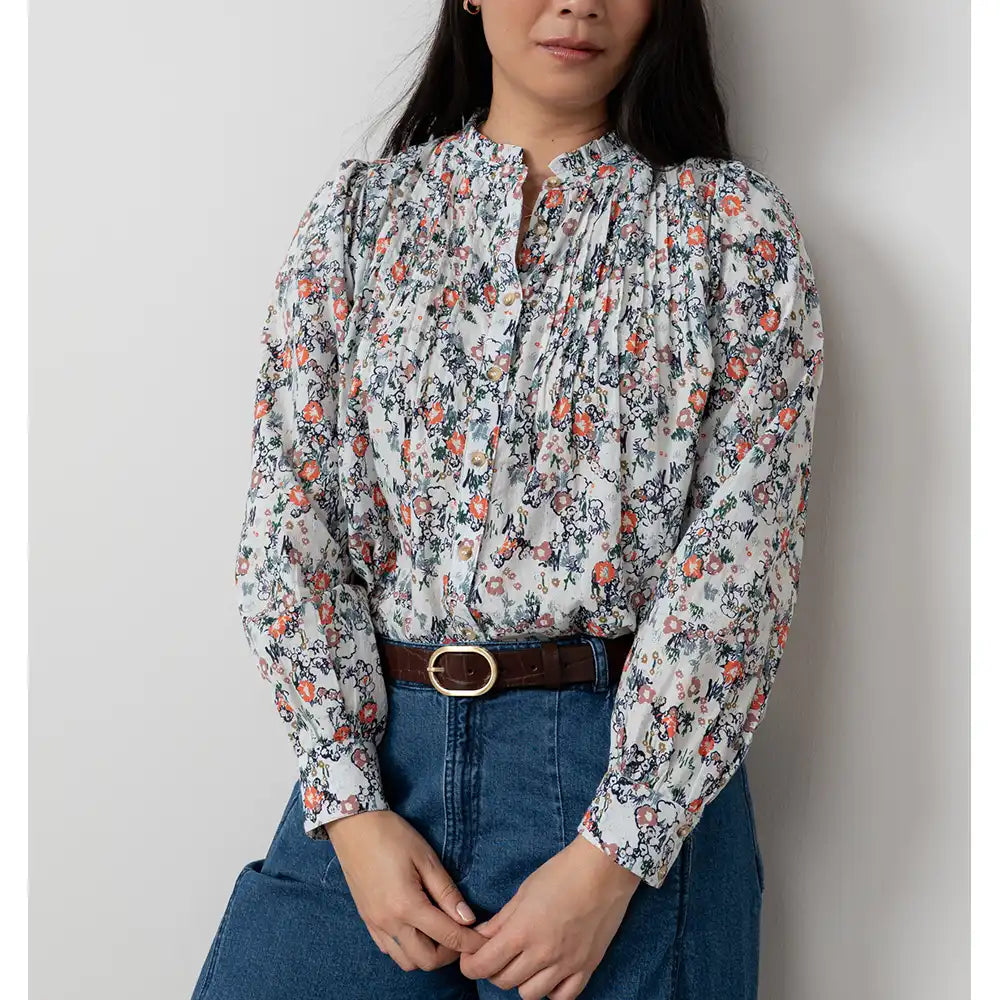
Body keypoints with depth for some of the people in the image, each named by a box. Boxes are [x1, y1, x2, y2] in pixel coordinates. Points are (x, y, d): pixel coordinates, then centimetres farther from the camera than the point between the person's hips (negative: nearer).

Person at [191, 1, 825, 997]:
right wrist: (350, 805, -7)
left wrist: (611, 858, -14)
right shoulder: (356, 209, 8)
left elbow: (738, 554, -7)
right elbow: (287, 515, 2)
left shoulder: (731, 226, 1)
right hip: (377, 744, 2)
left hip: (630, 771, -2)